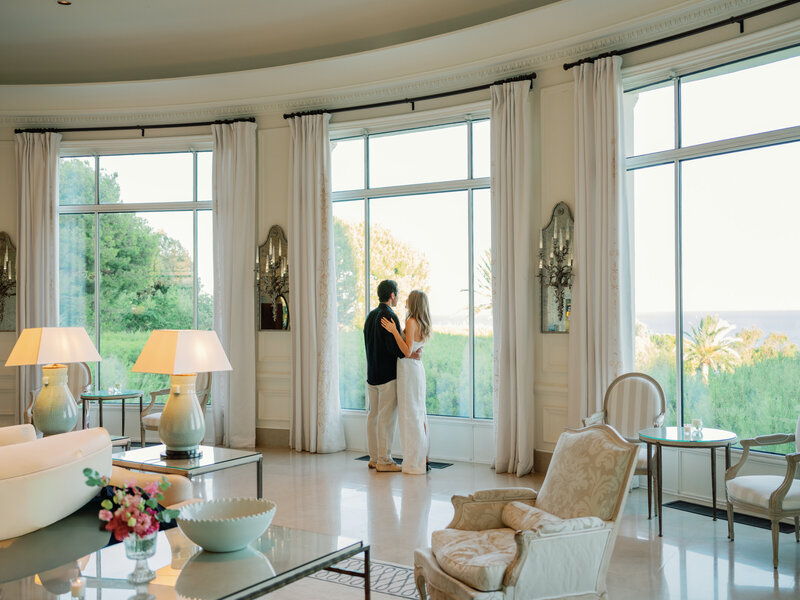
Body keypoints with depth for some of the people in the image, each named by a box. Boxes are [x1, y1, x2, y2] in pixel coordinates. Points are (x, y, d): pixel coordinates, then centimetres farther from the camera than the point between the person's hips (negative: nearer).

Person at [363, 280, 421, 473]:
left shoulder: (371, 315, 12)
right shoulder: (390, 316, -15)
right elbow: (393, 347, -22)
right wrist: (411, 354, -10)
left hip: (371, 374, 8)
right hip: (387, 375, -8)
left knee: (373, 415, 11)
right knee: (387, 417, -4)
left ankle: (374, 458, 19)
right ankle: (384, 461, 0)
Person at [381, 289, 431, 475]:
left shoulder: (411, 322, -16)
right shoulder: (422, 324, 11)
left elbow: (407, 352, -21)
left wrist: (394, 331, -22)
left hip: (409, 368, -9)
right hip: (417, 367, 9)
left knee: (410, 414, -4)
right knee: (419, 412, 13)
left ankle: (415, 463, 1)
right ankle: (422, 457, 19)